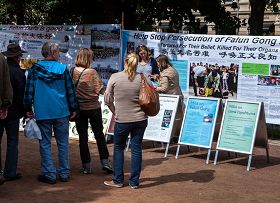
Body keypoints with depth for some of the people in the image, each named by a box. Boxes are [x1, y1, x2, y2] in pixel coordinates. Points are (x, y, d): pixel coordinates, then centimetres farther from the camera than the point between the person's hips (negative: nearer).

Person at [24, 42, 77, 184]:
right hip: (62, 113, 1)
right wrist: (73, 109, 12)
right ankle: (64, 173, 15)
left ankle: (49, 174, 6)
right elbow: (70, 90, 3)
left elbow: (29, 91, -1)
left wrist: (28, 109, 9)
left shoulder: (34, 69, -2)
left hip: (42, 113, 0)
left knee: (45, 144, 6)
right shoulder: (63, 68, -2)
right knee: (63, 143, 11)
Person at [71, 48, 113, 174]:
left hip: (78, 108, 2)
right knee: (99, 134, 13)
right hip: (93, 107, -2)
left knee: (83, 137, 8)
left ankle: (86, 166, 10)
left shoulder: (73, 72, -6)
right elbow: (99, 89, -14)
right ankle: (105, 161, 9)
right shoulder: (92, 72, -14)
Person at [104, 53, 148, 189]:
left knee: (118, 148, 15)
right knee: (136, 149, 8)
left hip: (122, 120, -1)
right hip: (140, 119, 1)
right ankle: (134, 182, 14)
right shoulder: (142, 78, -6)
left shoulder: (115, 77, -8)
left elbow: (107, 99, -3)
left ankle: (118, 180, 18)